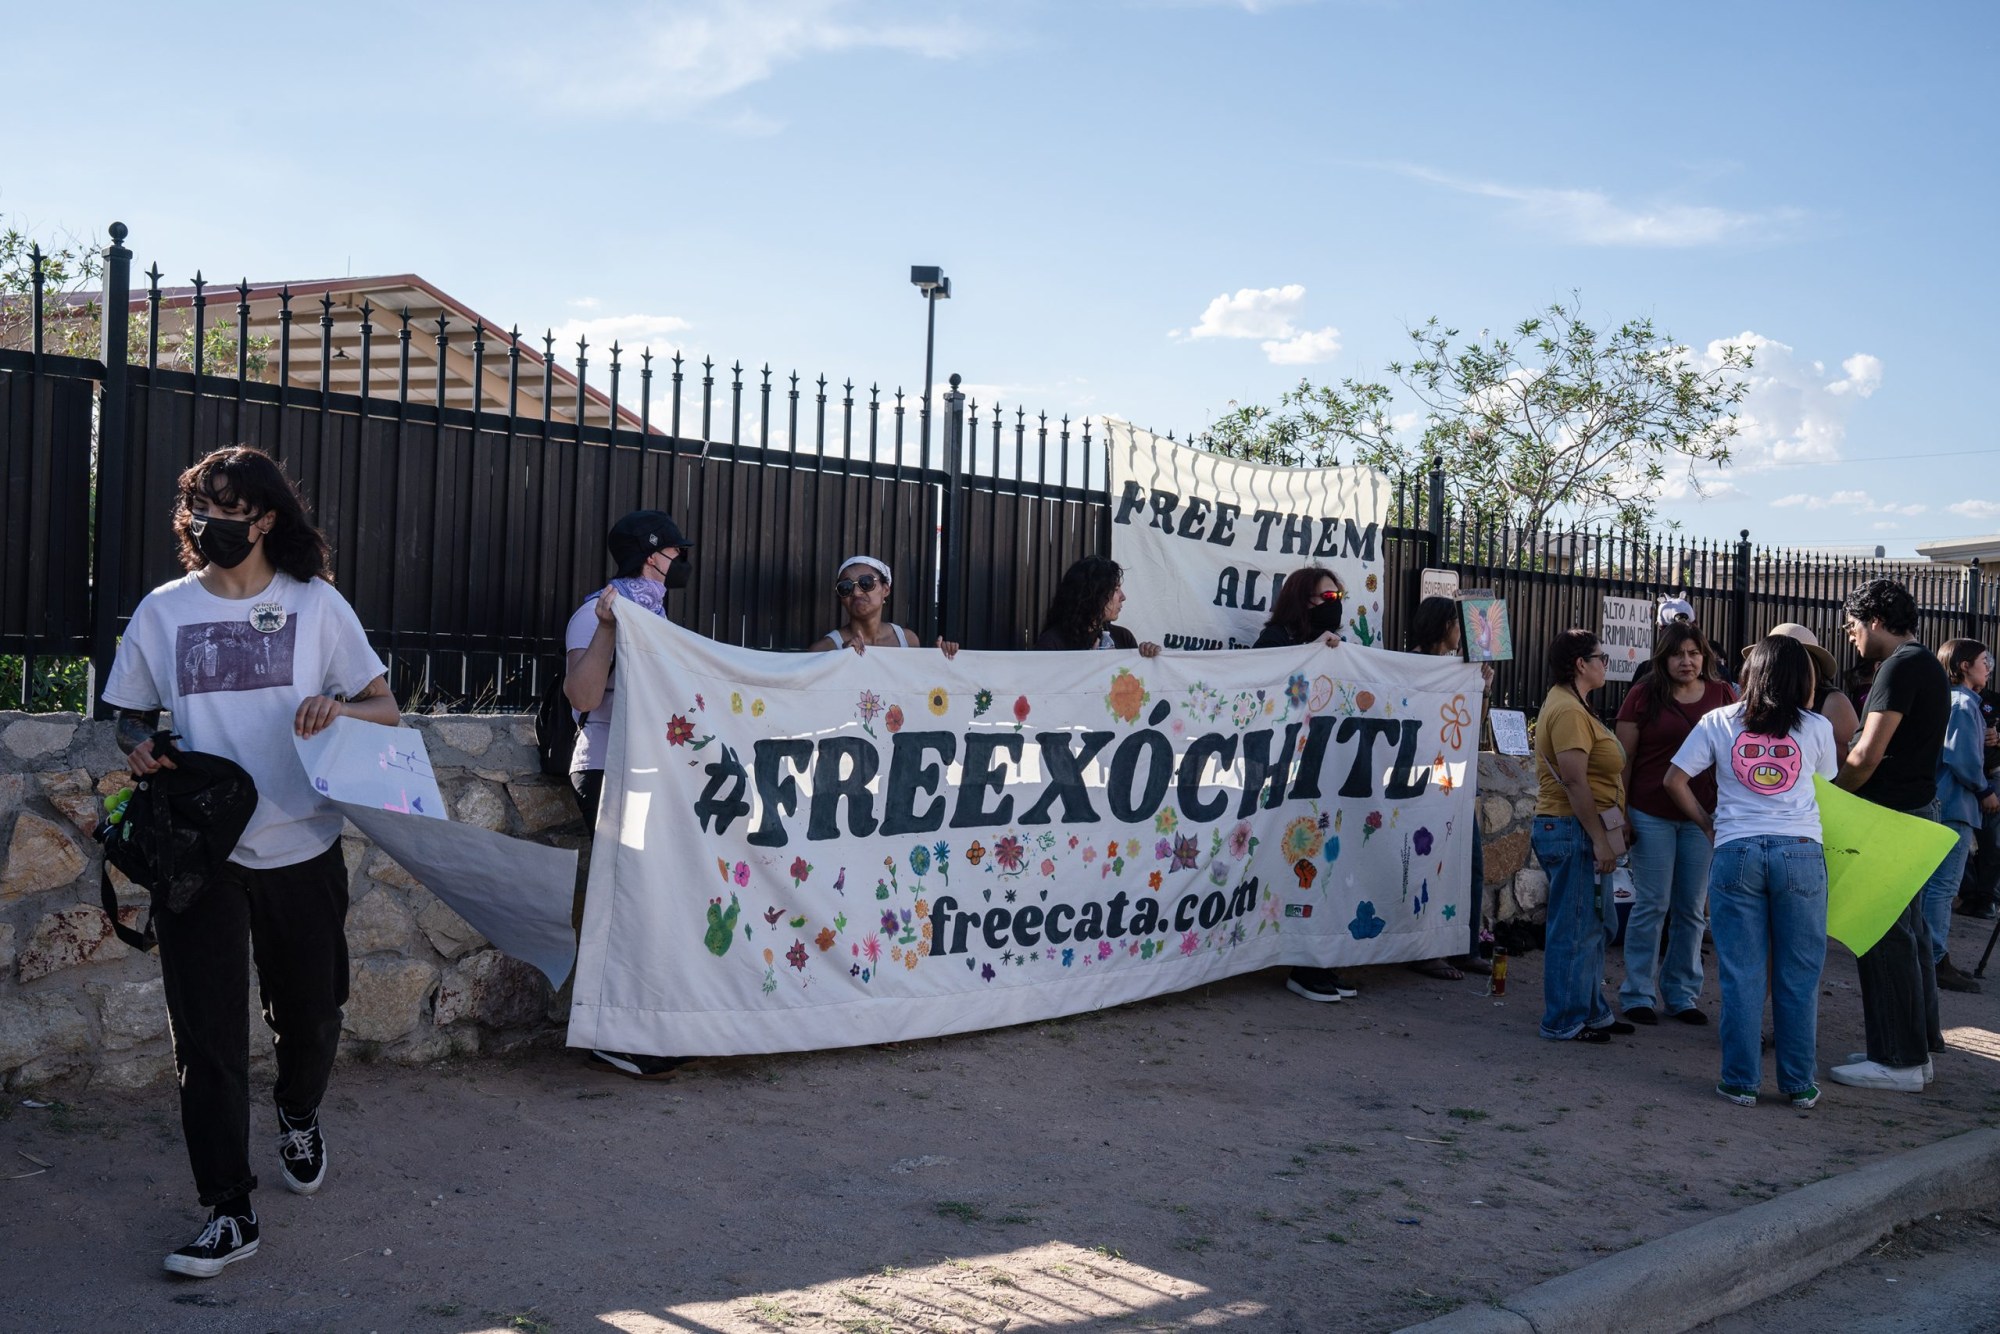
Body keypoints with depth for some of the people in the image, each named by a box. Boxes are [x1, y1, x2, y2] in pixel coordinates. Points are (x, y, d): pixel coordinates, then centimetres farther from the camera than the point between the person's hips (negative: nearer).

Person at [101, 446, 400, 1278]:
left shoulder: (316, 603, 1)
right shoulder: (163, 611, 5)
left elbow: (386, 708, 2)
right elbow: (129, 714, 15)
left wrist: (338, 707, -20)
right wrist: (138, 747, -8)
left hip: (302, 850, 0)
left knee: (308, 1014, 14)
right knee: (207, 1034, -4)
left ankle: (299, 1118, 46)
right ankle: (228, 1213, 3)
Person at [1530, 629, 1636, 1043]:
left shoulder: (1570, 704, 18)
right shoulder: (1569, 710, -17)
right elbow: (1574, 780, -23)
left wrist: (1603, 835, 23)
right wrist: (1599, 838, -22)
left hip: (1581, 832, 11)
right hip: (1573, 830, -11)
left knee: (1593, 926, 18)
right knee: (1575, 930, -4)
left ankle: (1593, 1012, 27)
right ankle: (1565, 1022, 3)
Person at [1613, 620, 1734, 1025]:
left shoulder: (1722, 695, 5)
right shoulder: (1644, 696, -1)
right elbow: (1624, 758, 0)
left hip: (1703, 817, 3)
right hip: (1652, 816, -2)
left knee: (1693, 908, 9)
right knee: (1652, 905, 1)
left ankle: (1681, 992, 21)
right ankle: (1638, 994, 11)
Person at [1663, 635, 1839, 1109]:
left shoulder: (1719, 721, 5)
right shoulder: (1817, 727, 4)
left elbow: (1674, 780, 5)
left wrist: (1708, 825, 15)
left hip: (1736, 853, 0)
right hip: (1801, 852, 0)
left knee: (1741, 974, 5)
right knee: (1798, 975, 7)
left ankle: (1741, 1082, 9)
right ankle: (1799, 1085, 14)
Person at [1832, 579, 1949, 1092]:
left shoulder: (1901, 666, -16)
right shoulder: (1927, 666, 16)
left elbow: (1868, 754, -21)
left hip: (1889, 815, -10)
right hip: (1918, 810, 10)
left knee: (1883, 937, -6)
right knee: (1907, 930, 16)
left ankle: (1898, 1060, -2)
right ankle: (1919, 1044, 24)